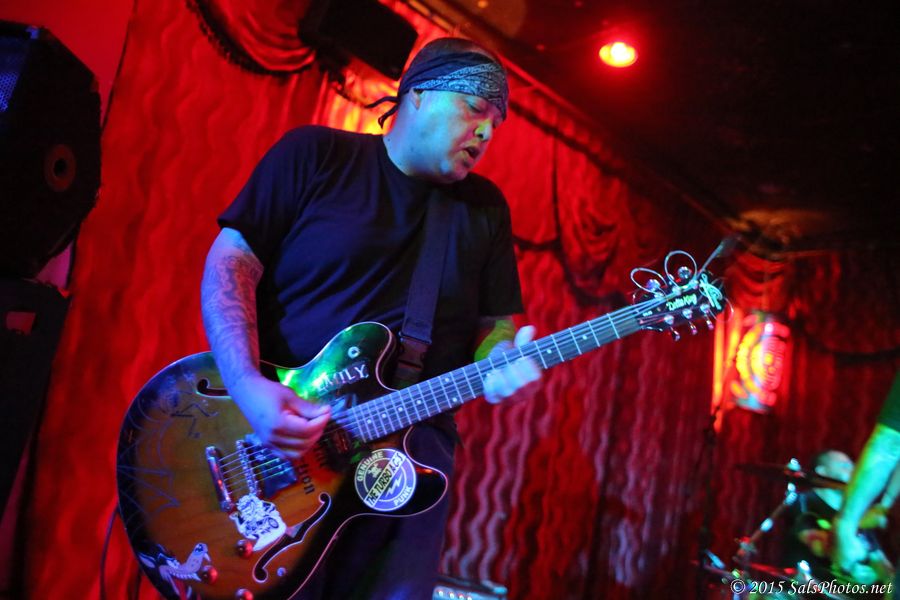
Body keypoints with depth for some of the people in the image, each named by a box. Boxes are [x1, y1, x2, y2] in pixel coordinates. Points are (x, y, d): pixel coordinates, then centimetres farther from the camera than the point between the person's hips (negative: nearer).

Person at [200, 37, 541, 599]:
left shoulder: (486, 208, 13)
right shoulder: (315, 154, 1)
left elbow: (496, 320, 14)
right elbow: (231, 262, -4)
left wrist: (498, 366, -11)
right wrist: (248, 386, -18)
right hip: (272, 432, -2)